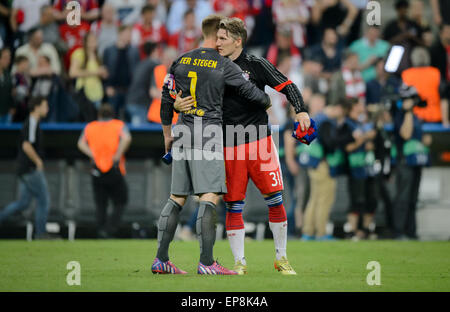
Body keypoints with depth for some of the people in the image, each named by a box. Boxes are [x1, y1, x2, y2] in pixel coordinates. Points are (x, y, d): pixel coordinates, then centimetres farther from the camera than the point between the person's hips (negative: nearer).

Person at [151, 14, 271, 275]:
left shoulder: (181, 62, 12)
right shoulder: (224, 65, -5)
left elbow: (167, 99, 18)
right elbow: (251, 92, -1)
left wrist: (168, 134, 29)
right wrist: (267, 102, 22)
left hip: (183, 134, 6)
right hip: (209, 134, -6)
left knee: (177, 197, 10)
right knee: (210, 196, -9)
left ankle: (161, 259, 9)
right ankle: (206, 262, -16)